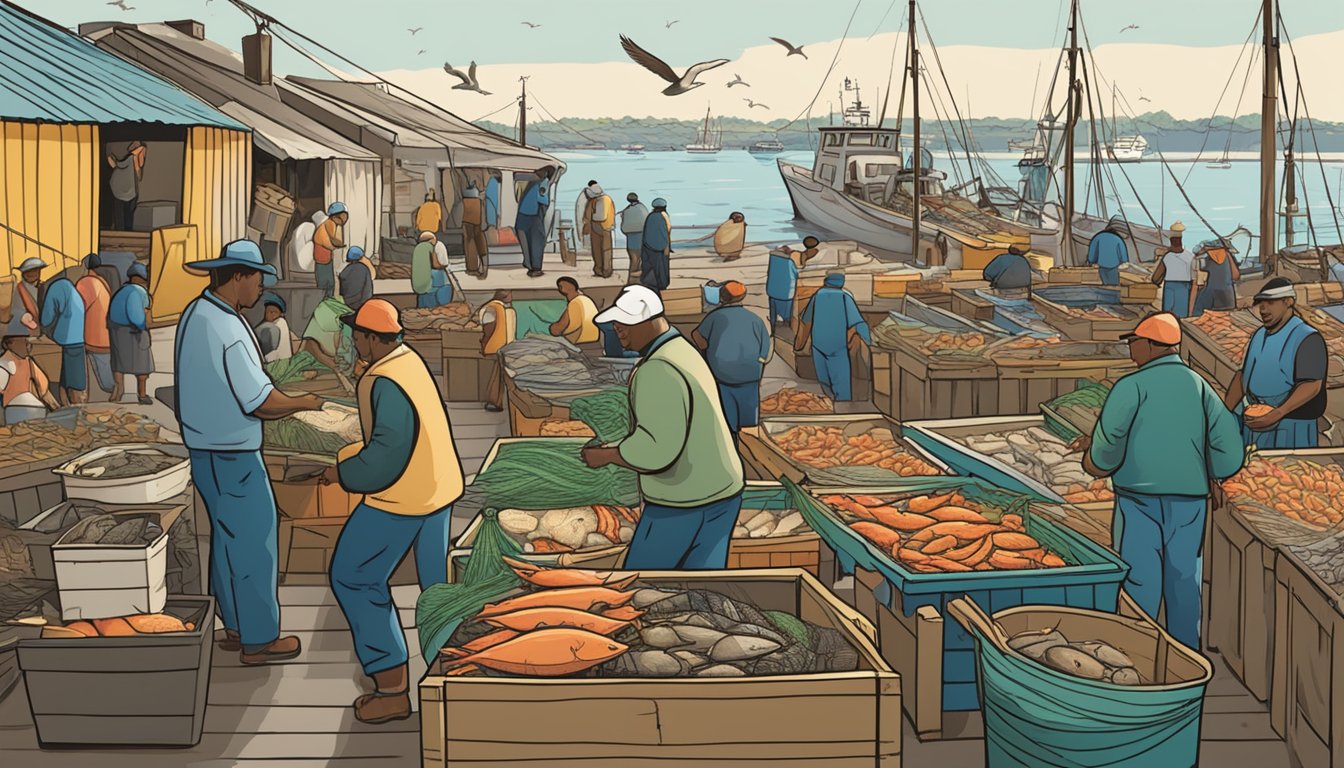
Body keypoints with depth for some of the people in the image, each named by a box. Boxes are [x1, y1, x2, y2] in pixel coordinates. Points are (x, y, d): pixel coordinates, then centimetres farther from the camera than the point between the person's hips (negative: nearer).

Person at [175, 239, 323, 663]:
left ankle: (235, 627, 29)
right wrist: (303, 403, -5)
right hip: (231, 455, -10)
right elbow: (261, 400, -22)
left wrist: (282, 406, 12)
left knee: (228, 535, 18)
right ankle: (258, 639, 8)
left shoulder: (195, 314, 7)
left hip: (205, 445, 10)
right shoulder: (227, 328, -24)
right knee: (254, 540, 0)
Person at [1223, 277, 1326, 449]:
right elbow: (1242, 376, 17)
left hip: (1288, 428, -6)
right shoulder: (1259, 335, 14)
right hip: (1252, 421, 6)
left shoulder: (1307, 338, -10)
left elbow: (1312, 386, -18)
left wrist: (1276, 415, -28)